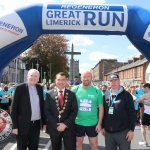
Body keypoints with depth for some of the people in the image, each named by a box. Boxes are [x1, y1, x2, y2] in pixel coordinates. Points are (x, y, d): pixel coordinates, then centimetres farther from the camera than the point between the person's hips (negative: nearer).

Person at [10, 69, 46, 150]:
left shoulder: (40, 88, 6)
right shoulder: (20, 88, -8)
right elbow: (13, 108, -8)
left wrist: (44, 122, 9)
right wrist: (15, 126, -11)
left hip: (36, 124, 4)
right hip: (23, 125, -4)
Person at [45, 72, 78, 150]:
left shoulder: (71, 94, 2)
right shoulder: (49, 94, 0)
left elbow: (74, 111, -3)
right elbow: (47, 111, -4)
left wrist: (65, 124, -13)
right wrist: (56, 125, -12)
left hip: (68, 128, 0)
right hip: (54, 127, 1)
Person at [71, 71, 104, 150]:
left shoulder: (97, 91, -5)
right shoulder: (75, 89, -5)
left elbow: (101, 108, -1)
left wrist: (99, 123, -4)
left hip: (92, 123, 0)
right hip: (78, 123, 0)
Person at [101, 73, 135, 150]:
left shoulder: (126, 95, -5)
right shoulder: (106, 96, 7)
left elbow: (131, 113, -7)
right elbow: (103, 113, 12)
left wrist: (131, 129, -11)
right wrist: (102, 127, 10)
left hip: (123, 131, -3)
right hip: (108, 132, 4)